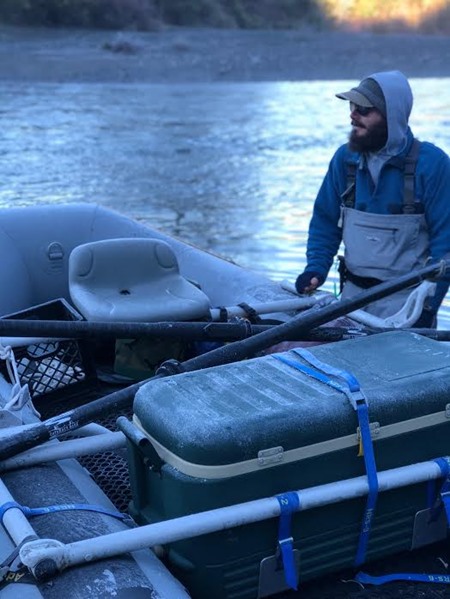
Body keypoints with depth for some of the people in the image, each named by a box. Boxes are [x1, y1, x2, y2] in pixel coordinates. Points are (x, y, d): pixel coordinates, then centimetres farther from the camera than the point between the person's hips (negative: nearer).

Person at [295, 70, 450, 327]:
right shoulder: (345, 158, 2)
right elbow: (325, 221, 11)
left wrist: (428, 305, -15)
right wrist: (316, 268, -5)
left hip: (406, 298, -4)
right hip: (353, 293, 4)